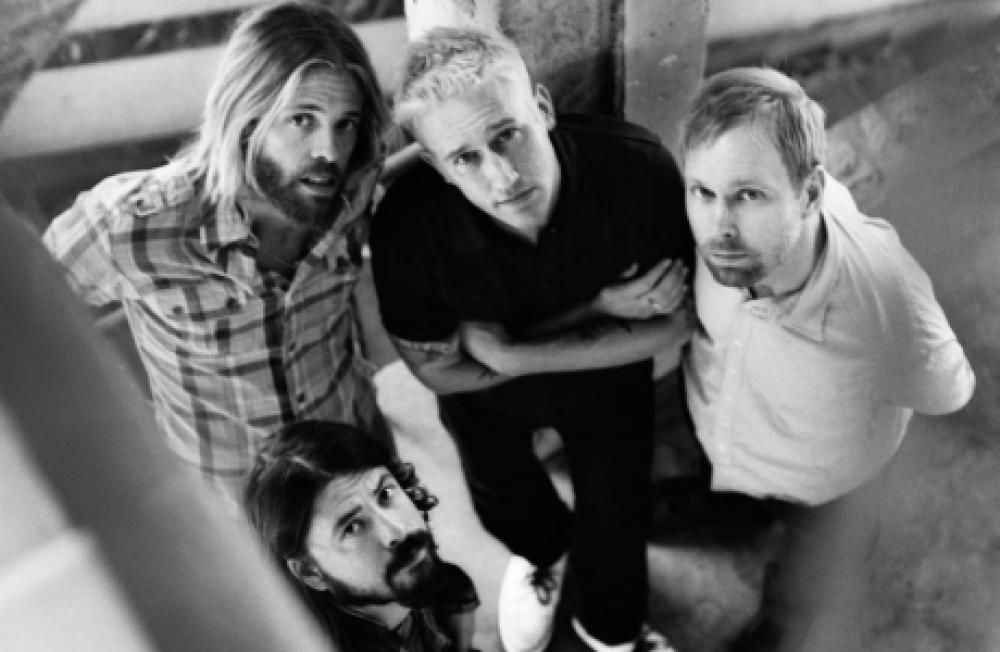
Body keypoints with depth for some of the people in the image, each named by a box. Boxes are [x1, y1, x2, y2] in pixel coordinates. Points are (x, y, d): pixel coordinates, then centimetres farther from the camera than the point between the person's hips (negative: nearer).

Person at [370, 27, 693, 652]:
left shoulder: (639, 168, -37)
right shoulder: (408, 225, -37)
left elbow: (676, 322, -24)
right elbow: (438, 369, -22)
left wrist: (517, 352, -32)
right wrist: (599, 306, -29)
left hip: (606, 384, 0)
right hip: (486, 397, 1)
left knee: (616, 518, 18)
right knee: (502, 500, 28)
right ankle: (545, 550, 67)